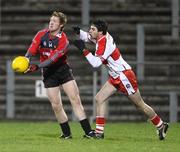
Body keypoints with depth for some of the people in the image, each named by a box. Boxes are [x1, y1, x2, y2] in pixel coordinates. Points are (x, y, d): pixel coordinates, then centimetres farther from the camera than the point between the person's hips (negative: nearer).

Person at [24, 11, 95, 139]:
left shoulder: (63, 41, -17)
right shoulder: (41, 35, -3)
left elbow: (52, 59, -27)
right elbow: (32, 50, -8)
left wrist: (37, 67, -38)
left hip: (63, 70, -3)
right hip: (48, 74, 3)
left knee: (75, 99, -9)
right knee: (56, 105, -3)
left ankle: (88, 132, -8)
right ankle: (67, 134, 11)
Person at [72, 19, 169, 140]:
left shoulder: (105, 43, -25)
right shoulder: (101, 37, 1)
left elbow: (96, 63, -31)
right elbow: (87, 37, 17)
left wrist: (84, 49, -30)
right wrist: (78, 31, -4)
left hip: (124, 76, -9)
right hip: (115, 77, 9)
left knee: (140, 105, 3)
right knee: (99, 99, -2)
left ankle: (161, 125, 19)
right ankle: (99, 132, -4)